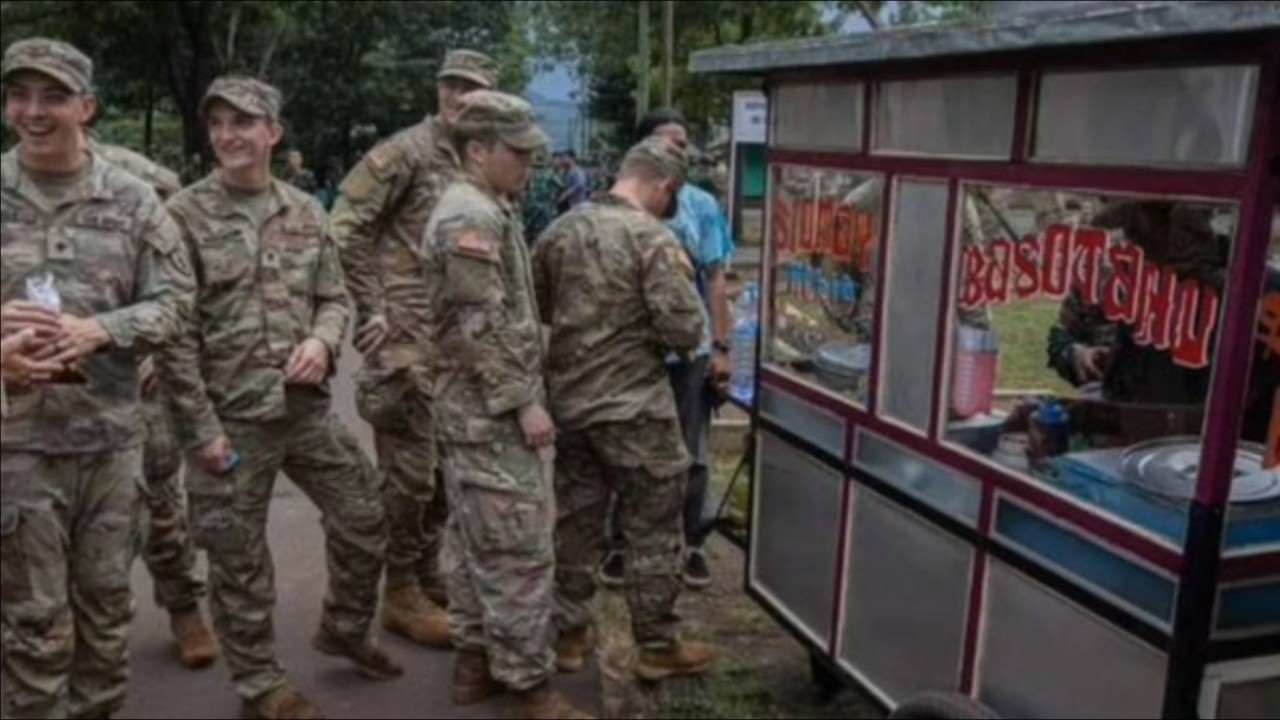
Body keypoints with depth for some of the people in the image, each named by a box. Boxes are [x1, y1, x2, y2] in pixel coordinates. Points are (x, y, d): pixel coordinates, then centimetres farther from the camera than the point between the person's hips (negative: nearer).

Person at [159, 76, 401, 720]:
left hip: (307, 409, 5)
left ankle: (344, 629, 39)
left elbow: (334, 298, 13)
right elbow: (171, 332, -10)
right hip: (229, 418, -4)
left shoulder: (305, 212, 6)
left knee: (364, 520, 14)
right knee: (238, 560, 9)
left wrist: (322, 341, -10)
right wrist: (203, 427, -13)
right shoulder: (184, 216, -9)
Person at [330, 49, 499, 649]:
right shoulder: (406, 152, -10)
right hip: (407, 338, -8)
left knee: (446, 466, 15)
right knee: (410, 471, -1)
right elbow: (343, 230, -15)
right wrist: (371, 308, -15)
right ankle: (401, 594, 14)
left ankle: (427, 577, 31)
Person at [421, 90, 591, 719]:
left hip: (475, 408, 11)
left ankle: (475, 659, 27)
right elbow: (483, 327, -23)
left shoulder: (483, 210, 15)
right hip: (492, 411, -11)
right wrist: (524, 401, -19)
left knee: (474, 540, 16)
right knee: (520, 549, -4)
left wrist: (520, 395, 21)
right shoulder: (471, 218, -17)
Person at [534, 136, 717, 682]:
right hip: (635, 407, -6)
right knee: (652, 530, 7)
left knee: (575, 522, 17)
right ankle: (658, 647, 17)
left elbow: (535, 309, 16)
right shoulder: (654, 239, -15)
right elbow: (685, 331, -18)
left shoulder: (560, 230, 5)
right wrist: (682, 280, 1)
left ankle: (569, 634, 28)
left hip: (568, 401, 6)